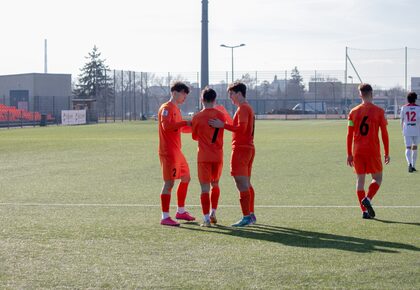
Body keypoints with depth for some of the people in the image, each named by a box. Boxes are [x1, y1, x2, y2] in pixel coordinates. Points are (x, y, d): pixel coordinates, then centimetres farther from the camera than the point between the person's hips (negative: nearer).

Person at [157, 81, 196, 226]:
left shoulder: (176, 109, 19)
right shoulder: (166, 108, -11)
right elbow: (166, 125, -27)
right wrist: (185, 123, -24)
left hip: (177, 151, 10)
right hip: (168, 152, -10)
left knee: (186, 178, 17)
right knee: (169, 182, -11)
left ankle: (181, 211, 27)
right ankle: (165, 217, -10)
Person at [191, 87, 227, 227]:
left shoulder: (197, 117, -8)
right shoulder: (221, 115, -1)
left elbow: (195, 137, 5)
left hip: (203, 156, -3)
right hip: (218, 156, 3)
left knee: (205, 188, -1)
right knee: (215, 185, 21)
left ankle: (206, 219, -6)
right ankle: (213, 213, 23)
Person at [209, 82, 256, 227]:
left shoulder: (243, 108, -12)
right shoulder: (248, 108, 18)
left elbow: (242, 128, -24)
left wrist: (223, 125, -21)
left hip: (241, 149, -10)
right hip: (249, 148, 10)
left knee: (241, 183, -11)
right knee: (246, 183, 14)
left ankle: (246, 217, -13)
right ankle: (251, 215, 18)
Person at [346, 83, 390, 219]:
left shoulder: (353, 112, 4)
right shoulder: (379, 111, -3)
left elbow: (349, 135, 4)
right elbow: (384, 133, -3)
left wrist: (349, 154, 10)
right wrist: (387, 153, 5)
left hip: (357, 151, 3)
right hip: (373, 151, -2)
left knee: (360, 179, 8)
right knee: (377, 178, 10)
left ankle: (364, 211, 5)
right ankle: (368, 199, -15)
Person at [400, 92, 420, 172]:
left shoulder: (404, 108, 1)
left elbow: (402, 120, 6)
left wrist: (403, 129, 19)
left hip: (407, 130, 0)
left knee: (408, 148, -3)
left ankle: (409, 163, -26)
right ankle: (413, 165, 19)